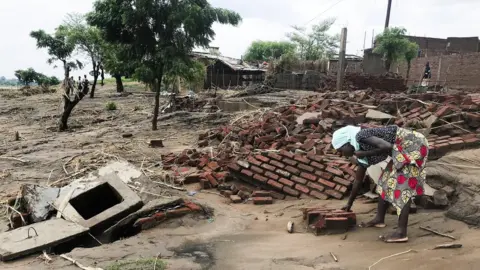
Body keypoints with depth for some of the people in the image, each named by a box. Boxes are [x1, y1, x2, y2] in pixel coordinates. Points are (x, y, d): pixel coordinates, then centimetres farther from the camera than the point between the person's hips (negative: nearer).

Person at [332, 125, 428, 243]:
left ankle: (401, 232, -15)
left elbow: (387, 147, -29)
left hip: (413, 145, -10)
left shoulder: (361, 136, -16)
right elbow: (358, 180, 19)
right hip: (404, 149, 10)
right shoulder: (361, 153, 10)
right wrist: (349, 204, 27)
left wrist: (365, 154, -16)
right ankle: (379, 219, 26)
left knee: (402, 184, -14)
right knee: (387, 178, 14)